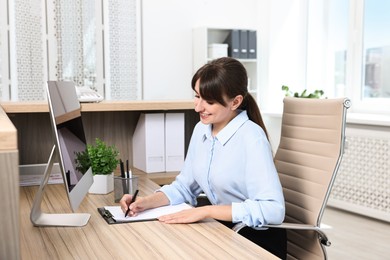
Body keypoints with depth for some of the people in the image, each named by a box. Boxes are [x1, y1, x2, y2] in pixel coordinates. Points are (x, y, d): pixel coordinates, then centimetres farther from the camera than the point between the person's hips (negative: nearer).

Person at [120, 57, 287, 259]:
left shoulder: (251, 138, -21)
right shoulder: (201, 129, 2)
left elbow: (273, 209, -28)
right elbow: (184, 187, 10)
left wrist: (204, 211, -27)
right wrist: (146, 202, -6)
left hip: (258, 240, -6)